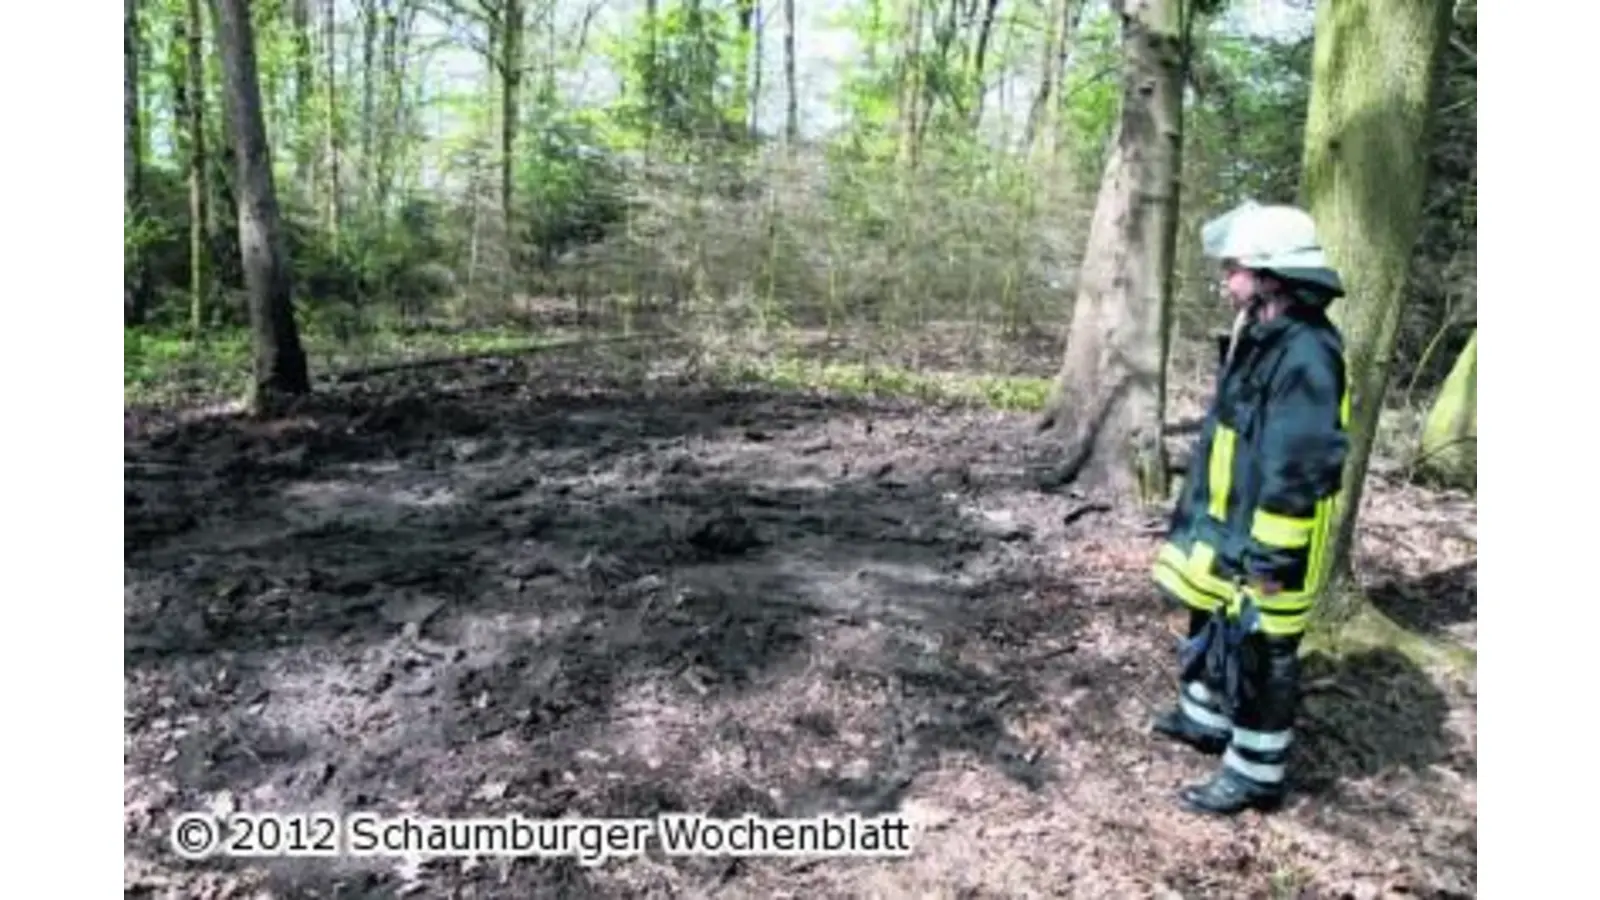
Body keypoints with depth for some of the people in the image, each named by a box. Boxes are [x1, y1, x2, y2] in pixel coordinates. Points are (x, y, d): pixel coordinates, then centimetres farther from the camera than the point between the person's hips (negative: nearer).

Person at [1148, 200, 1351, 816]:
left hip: (1259, 546, -10)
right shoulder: (1258, 340, 8)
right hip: (1226, 533, 10)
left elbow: (1298, 471, -26)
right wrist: (1194, 519, 22)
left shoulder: (1306, 355, -24)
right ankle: (1205, 719, 44)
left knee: (1259, 658, 5)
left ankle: (1254, 775, 20)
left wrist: (1272, 559, -23)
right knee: (1212, 630, 24)